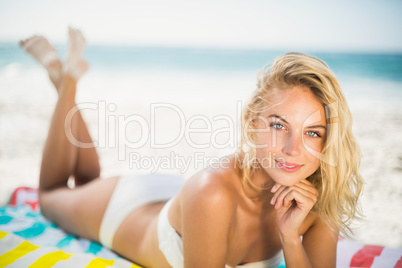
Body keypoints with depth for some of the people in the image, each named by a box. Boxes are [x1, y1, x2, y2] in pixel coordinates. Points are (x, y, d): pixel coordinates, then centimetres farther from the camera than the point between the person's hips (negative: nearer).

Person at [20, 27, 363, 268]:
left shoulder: (319, 201, -30)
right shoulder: (211, 191, -47)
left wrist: (290, 239, -42)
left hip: (174, 198, 4)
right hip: (122, 208, -4)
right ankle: (67, 76, 37)